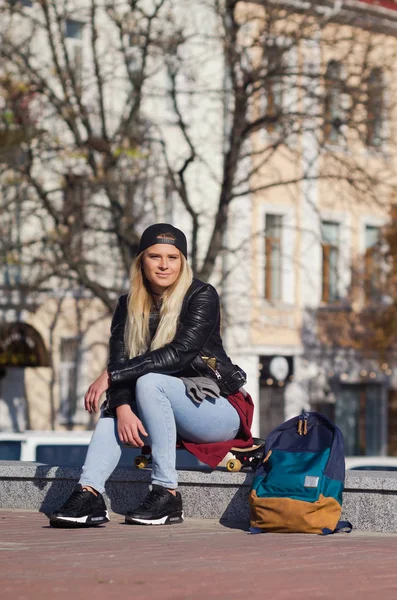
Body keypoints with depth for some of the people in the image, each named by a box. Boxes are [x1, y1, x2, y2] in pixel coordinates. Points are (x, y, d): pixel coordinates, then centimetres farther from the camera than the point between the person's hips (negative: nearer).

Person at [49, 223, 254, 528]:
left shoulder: (202, 296, -10)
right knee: (115, 403, -18)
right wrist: (123, 408, -27)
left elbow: (181, 353, -23)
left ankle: (167, 494, -29)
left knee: (150, 381, -28)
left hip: (221, 410, -6)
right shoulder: (129, 306, 5)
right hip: (171, 420, 6)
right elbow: (118, 361, -7)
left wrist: (111, 376, -23)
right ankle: (89, 493, -33)